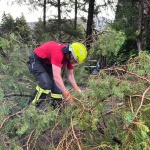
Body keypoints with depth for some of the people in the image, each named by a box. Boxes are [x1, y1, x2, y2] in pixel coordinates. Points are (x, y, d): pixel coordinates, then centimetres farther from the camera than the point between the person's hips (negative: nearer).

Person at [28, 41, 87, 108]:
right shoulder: (58, 53, -38)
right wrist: (67, 94, -42)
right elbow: (56, 77, -43)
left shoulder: (70, 56, -11)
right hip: (36, 61, -8)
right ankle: (32, 107, -11)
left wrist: (77, 89, -10)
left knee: (58, 84, 0)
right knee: (46, 83, -25)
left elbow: (70, 75, 0)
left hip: (47, 64, 8)